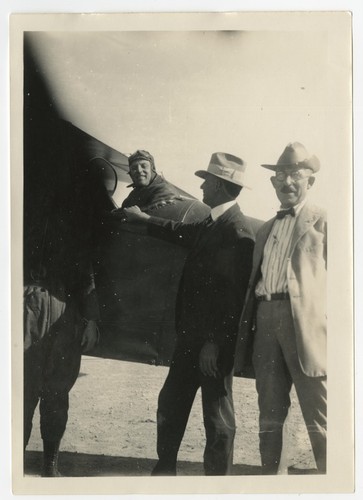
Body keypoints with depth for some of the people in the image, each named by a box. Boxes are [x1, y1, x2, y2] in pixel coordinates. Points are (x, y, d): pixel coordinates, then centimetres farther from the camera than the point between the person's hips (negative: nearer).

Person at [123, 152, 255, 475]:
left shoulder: (238, 232, -18)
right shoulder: (212, 225, 9)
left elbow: (232, 294, -22)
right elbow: (184, 233, 31)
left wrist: (214, 343, -21)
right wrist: (146, 219, 40)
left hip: (214, 343, -9)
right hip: (191, 334, 9)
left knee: (217, 414, 5)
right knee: (170, 403, 17)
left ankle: (217, 475, 20)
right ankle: (164, 469, 32)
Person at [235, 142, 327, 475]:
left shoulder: (322, 222, 6)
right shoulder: (265, 230, 23)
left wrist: (334, 329, -13)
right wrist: (247, 331, 12)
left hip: (305, 323, -5)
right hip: (265, 321, 6)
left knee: (319, 418, -6)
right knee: (269, 414, 11)